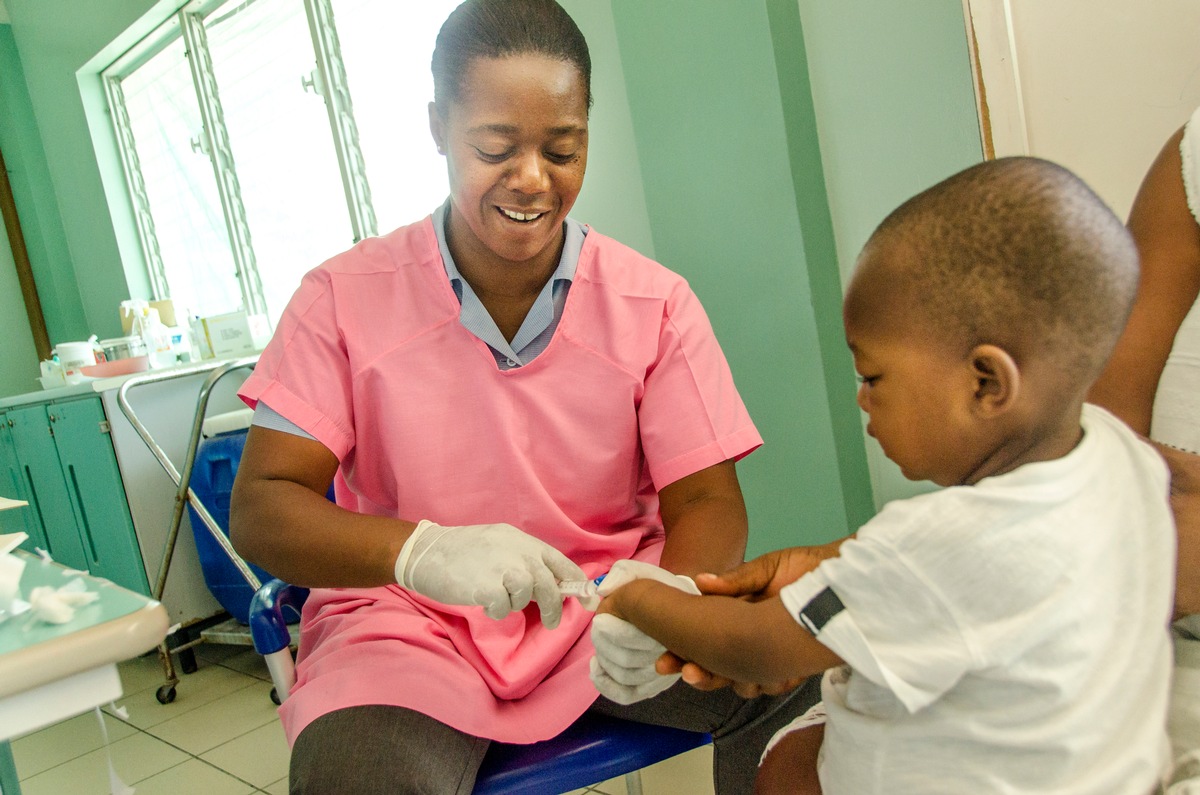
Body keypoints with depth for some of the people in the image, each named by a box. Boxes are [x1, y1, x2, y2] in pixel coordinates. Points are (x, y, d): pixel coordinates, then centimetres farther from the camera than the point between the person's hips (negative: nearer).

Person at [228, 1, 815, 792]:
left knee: (805, 672, -20)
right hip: (412, 623, -1)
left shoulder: (657, 303, -4)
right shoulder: (343, 299, -7)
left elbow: (705, 500, -4)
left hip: (610, 604, 2)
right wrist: (420, 550, -32)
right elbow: (259, 509, -11)